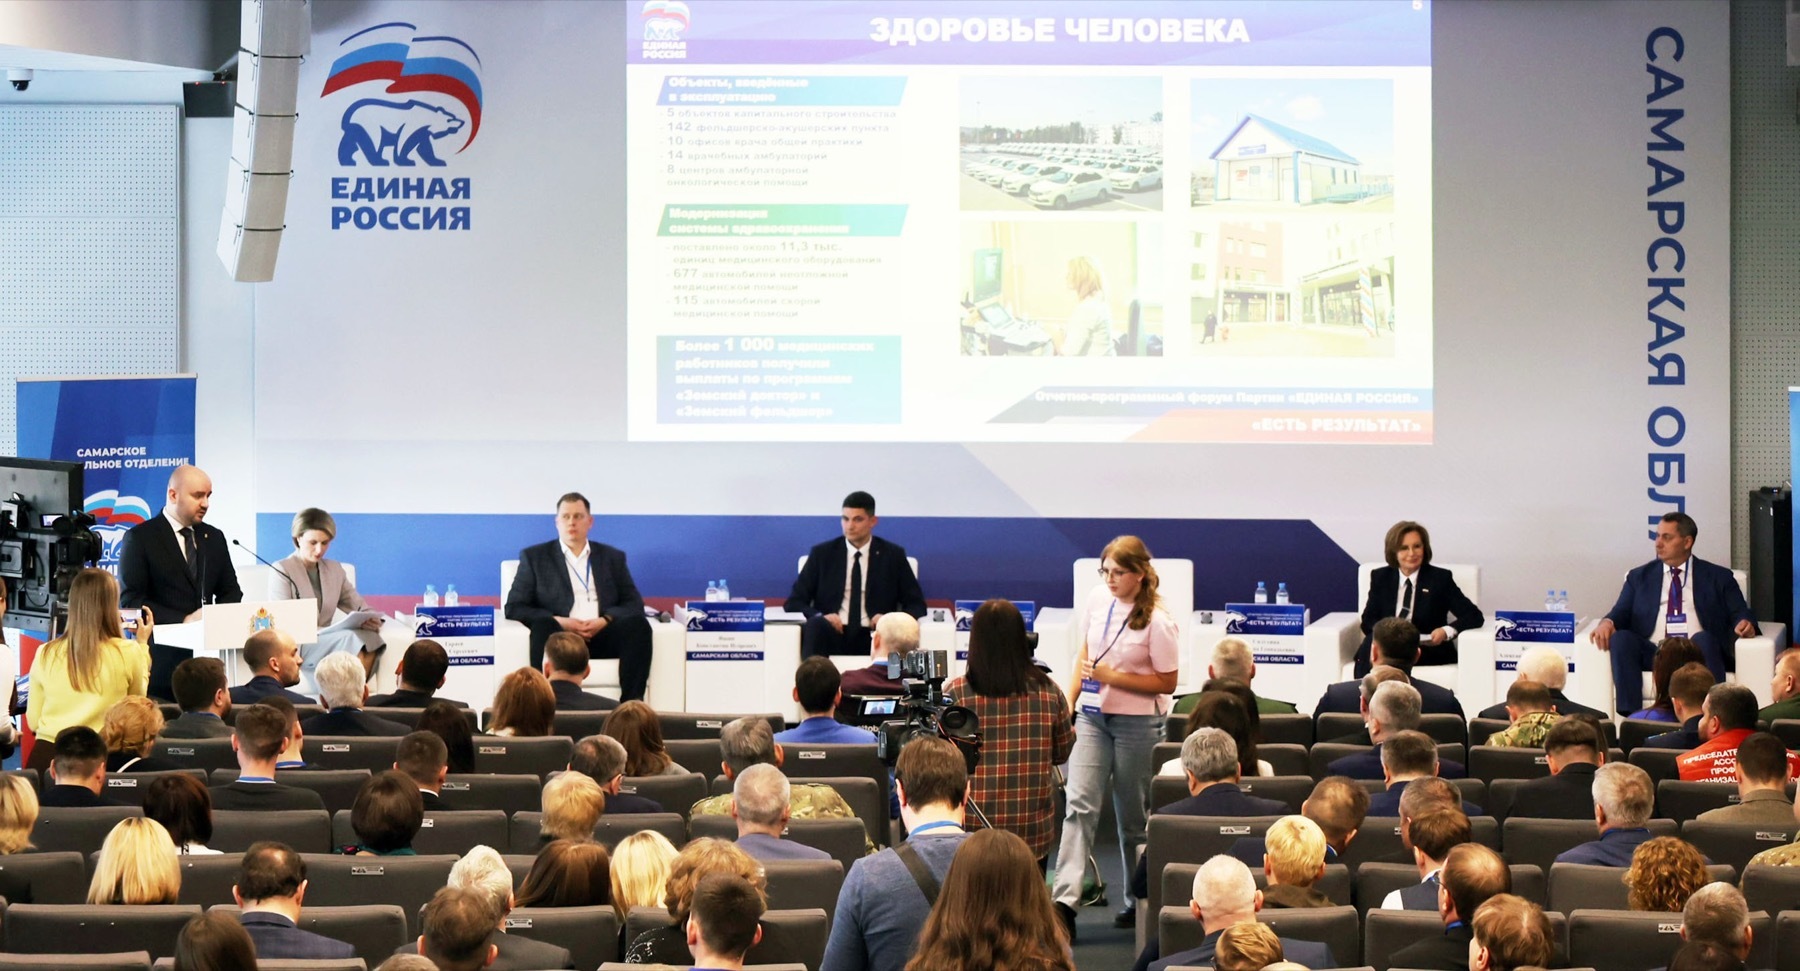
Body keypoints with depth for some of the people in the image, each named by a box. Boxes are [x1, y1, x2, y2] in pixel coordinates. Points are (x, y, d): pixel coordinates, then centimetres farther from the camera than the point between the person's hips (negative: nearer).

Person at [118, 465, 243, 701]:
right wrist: (184, 620, -17)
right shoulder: (140, 537, -1)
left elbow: (231, 591, 19)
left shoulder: (214, 538, 16)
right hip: (162, 660, -4)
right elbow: (131, 600, -8)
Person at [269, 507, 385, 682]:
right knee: (351, 638, -32)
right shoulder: (281, 570, 0)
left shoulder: (335, 570, 19)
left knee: (370, 637, -28)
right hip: (294, 646, -5)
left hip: (326, 640, 5)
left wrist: (372, 620, -11)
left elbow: (359, 607, 14)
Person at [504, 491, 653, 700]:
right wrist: (559, 621, -10)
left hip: (602, 637, 2)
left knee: (638, 624, -28)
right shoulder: (534, 557, 14)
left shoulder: (613, 558, 20)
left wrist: (605, 620, -9)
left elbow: (634, 603, 13)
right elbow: (514, 607, 5)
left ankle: (631, 704, -35)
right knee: (543, 626, -36)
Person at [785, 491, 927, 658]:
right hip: (831, 635, 1)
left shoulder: (892, 555, 11)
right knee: (815, 625, -36)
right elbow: (793, 602, 10)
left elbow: (916, 605, 11)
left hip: (873, 638, -1)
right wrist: (819, 616, -13)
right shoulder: (822, 554, 12)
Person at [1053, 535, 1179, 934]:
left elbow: (1167, 681, -11)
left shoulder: (1157, 621, -15)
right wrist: (1069, 702, 7)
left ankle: (1141, 901, 24)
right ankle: (1064, 900, -19)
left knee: (1132, 813, 8)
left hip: (1137, 722, -4)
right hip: (1093, 716, 4)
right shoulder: (1098, 600, 2)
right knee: (1079, 802, -10)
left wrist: (1112, 677, -19)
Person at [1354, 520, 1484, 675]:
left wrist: (1447, 631, -18)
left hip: (1429, 651, -2)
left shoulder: (1440, 578, 6)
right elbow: (1368, 622, 10)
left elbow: (1474, 616, 2)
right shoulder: (1380, 577, 14)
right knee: (1370, 643, -36)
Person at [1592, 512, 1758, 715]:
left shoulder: (1718, 577, 18)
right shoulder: (1639, 577, 23)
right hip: (1652, 656, 2)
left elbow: (1740, 614, 11)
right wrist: (1607, 622, -11)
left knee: (1703, 638, -35)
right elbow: (1621, 613, 13)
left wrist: (1745, 624, -14)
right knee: (1621, 638, -28)